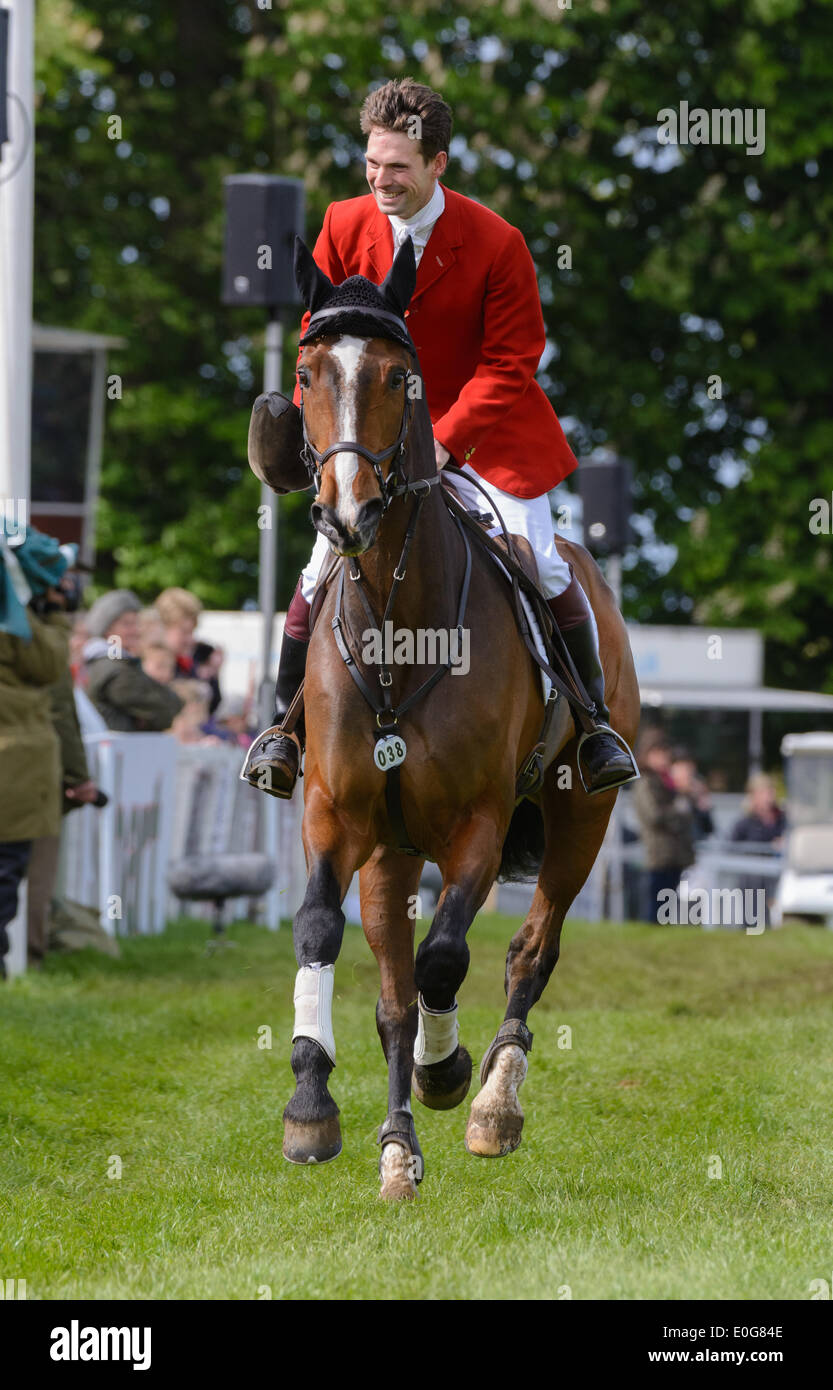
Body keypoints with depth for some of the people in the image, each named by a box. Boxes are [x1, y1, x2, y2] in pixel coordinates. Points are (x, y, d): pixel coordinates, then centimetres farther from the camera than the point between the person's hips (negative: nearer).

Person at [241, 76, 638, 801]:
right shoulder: (344, 228, -8)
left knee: (541, 566, -7)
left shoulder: (497, 243, -16)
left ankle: (595, 718, 11)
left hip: (483, 428, -2)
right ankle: (284, 723, 10)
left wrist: (444, 440, -23)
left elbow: (509, 364, -13)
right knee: (325, 569, -7)